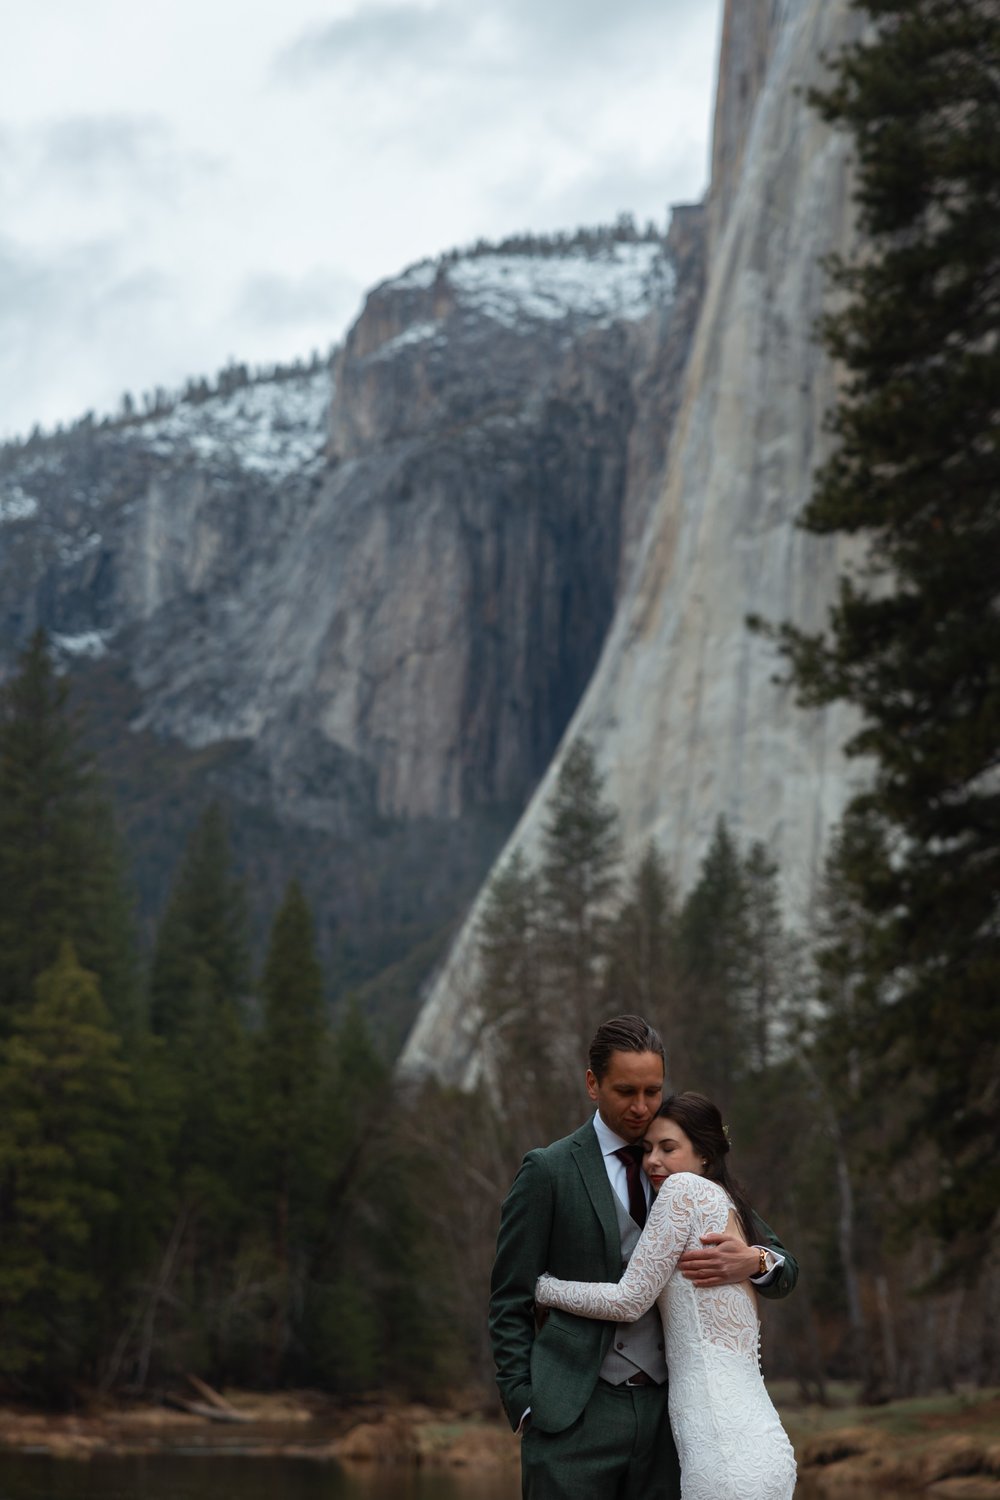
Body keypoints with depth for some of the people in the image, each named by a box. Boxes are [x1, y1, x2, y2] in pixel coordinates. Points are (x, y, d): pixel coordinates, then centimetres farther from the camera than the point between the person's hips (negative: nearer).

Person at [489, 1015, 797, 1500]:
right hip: (576, 1420, -3)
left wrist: (752, 1261, -11)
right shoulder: (548, 1171, 2)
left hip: (664, 1418, 4)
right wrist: (525, 1407, -7)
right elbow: (510, 1303, 2)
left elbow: (784, 1271, 13)